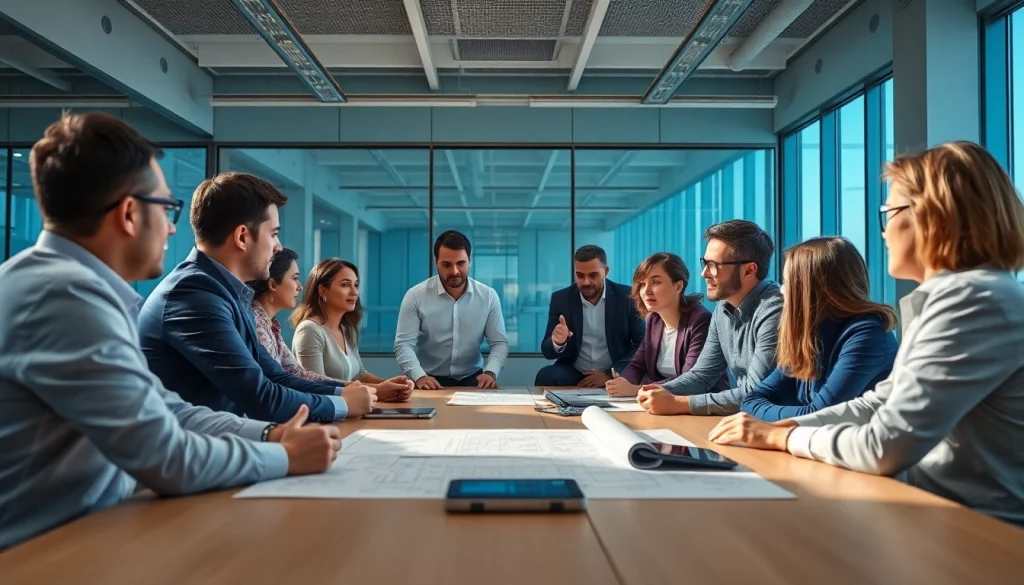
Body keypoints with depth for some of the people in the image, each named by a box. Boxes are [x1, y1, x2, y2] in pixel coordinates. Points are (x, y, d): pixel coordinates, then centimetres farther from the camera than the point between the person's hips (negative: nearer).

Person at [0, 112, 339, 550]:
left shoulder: (75, 283, 6)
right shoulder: (65, 294, -23)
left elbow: (162, 411, 9)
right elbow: (168, 460, -24)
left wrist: (268, 434, -2)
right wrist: (286, 457, -9)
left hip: (84, 528, 8)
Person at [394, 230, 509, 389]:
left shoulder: (488, 296, 0)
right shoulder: (415, 296, -6)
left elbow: (499, 343, 2)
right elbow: (404, 344, -9)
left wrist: (490, 372, -18)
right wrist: (420, 376, -27)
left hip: (472, 379, 2)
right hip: (431, 381, -2)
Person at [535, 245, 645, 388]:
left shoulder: (627, 297, -4)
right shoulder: (560, 299, 0)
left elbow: (642, 344, -4)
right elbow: (547, 351, 0)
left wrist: (611, 374, -16)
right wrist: (557, 342, -25)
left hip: (615, 376, -1)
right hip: (573, 374, 1)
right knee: (545, 376, -28)